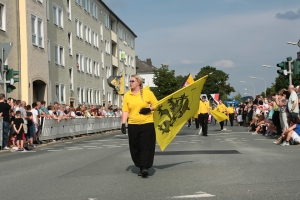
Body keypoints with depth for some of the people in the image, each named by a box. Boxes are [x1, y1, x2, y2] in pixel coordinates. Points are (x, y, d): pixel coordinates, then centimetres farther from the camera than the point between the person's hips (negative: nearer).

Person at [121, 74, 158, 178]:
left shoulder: (147, 93, 0)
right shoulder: (127, 95, 6)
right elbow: (125, 110, 4)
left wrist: (149, 109, -13)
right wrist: (123, 124, -4)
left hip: (147, 124, -3)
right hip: (133, 125, 3)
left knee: (146, 146, -6)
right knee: (135, 148, 6)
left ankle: (145, 167, -5)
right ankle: (141, 167, 17)